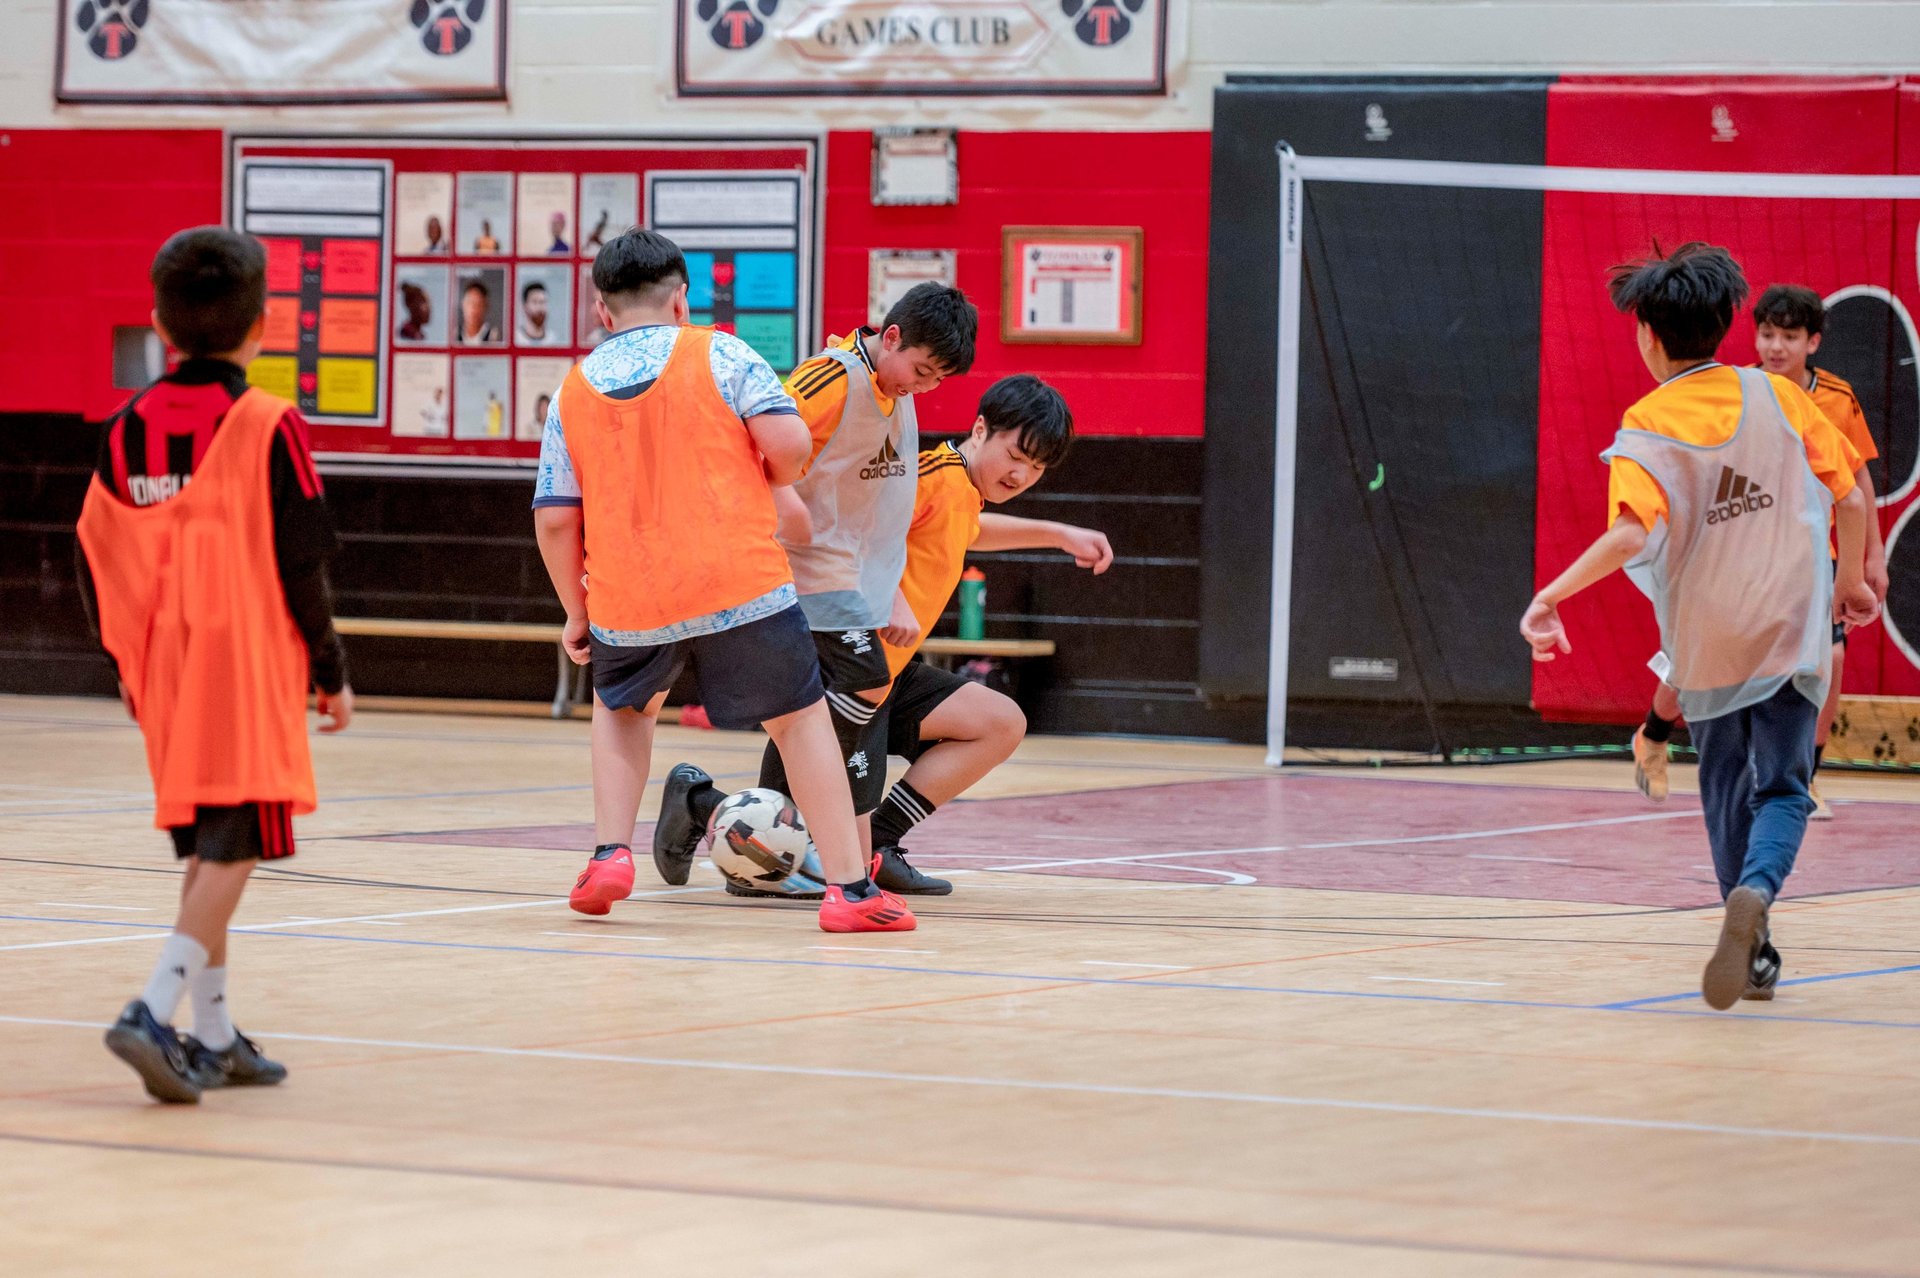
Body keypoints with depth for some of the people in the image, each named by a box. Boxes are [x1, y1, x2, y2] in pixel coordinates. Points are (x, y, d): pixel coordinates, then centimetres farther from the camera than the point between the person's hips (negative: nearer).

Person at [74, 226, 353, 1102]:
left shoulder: (127, 427, 6)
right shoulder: (267, 428, -10)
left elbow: (97, 561, 9)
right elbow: (299, 564, -10)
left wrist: (130, 665, 21)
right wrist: (331, 670, 0)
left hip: (166, 667, 6)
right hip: (248, 665, -6)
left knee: (205, 848, 15)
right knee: (235, 845, -6)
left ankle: (212, 1036, 18)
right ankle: (155, 1014, -22)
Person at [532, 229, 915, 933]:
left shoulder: (572, 392, 8)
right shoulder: (719, 354, 0)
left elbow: (554, 519, 7)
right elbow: (788, 440, -11)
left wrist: (576, 612, 18)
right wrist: (771, 480, 12)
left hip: (628, 604, 3)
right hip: (740, 583, -3)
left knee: (622, 706, 30)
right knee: (801, 717, 10)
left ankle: (610, 855, 15)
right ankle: (850, 888, 4)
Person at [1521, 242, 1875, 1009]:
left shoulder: (1646, 428, -11)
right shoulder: (1778, 397, -3)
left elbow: (1632, 534, -27)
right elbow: (1851, 500, -2)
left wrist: (1551, 595, -23)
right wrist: (1851, 581, 14)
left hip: (1706, 642, -1)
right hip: (1794, 630, 1)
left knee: (1727, 792, 18)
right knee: (1781, 788, 1)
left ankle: (1754, 952, 22)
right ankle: (1755, 894, -29)